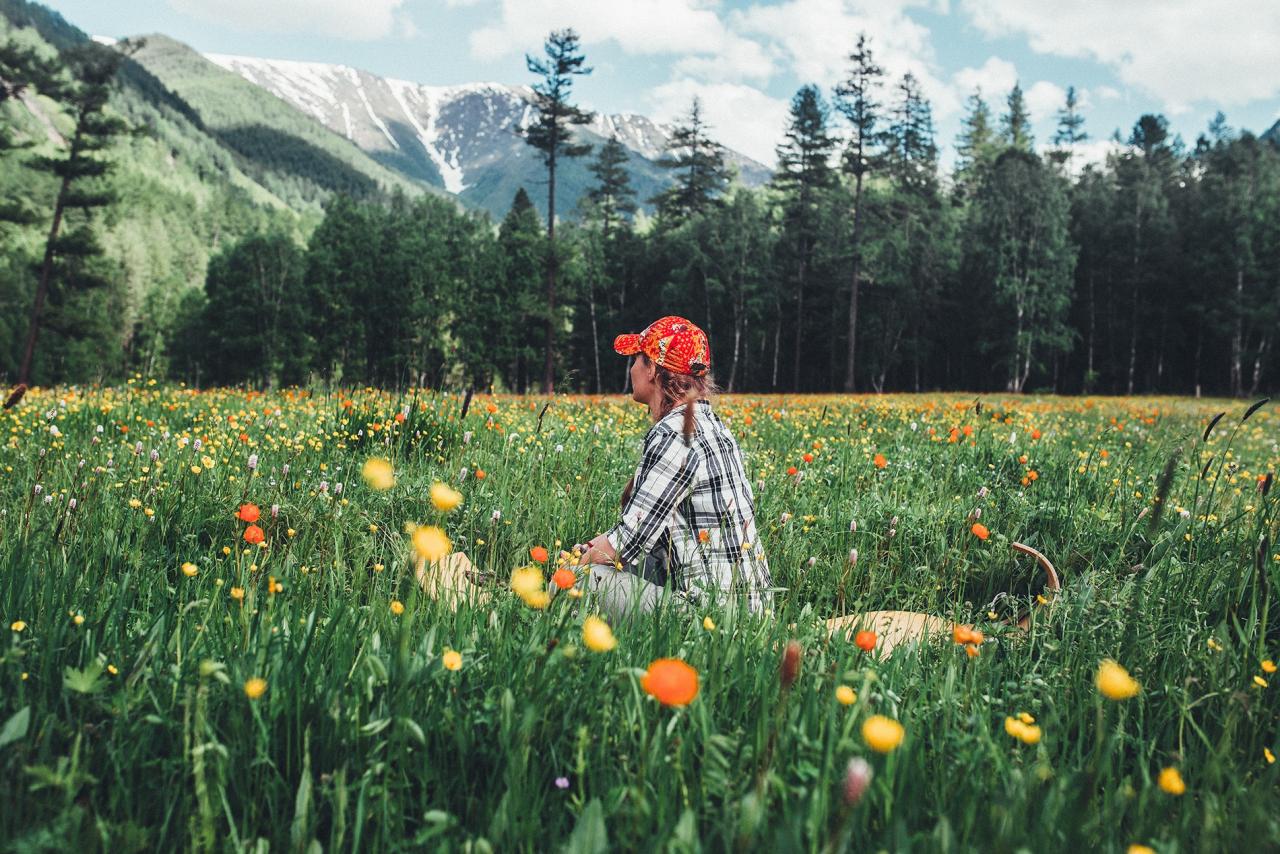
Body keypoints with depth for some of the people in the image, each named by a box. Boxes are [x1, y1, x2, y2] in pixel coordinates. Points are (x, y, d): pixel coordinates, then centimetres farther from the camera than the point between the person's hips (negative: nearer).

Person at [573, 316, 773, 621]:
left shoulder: (673, 435, -18)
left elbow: (629, 539, -16)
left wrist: (578, 563, 2)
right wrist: (595, 547, 13)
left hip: (715, 606, -10)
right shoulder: (708, 422, 13)